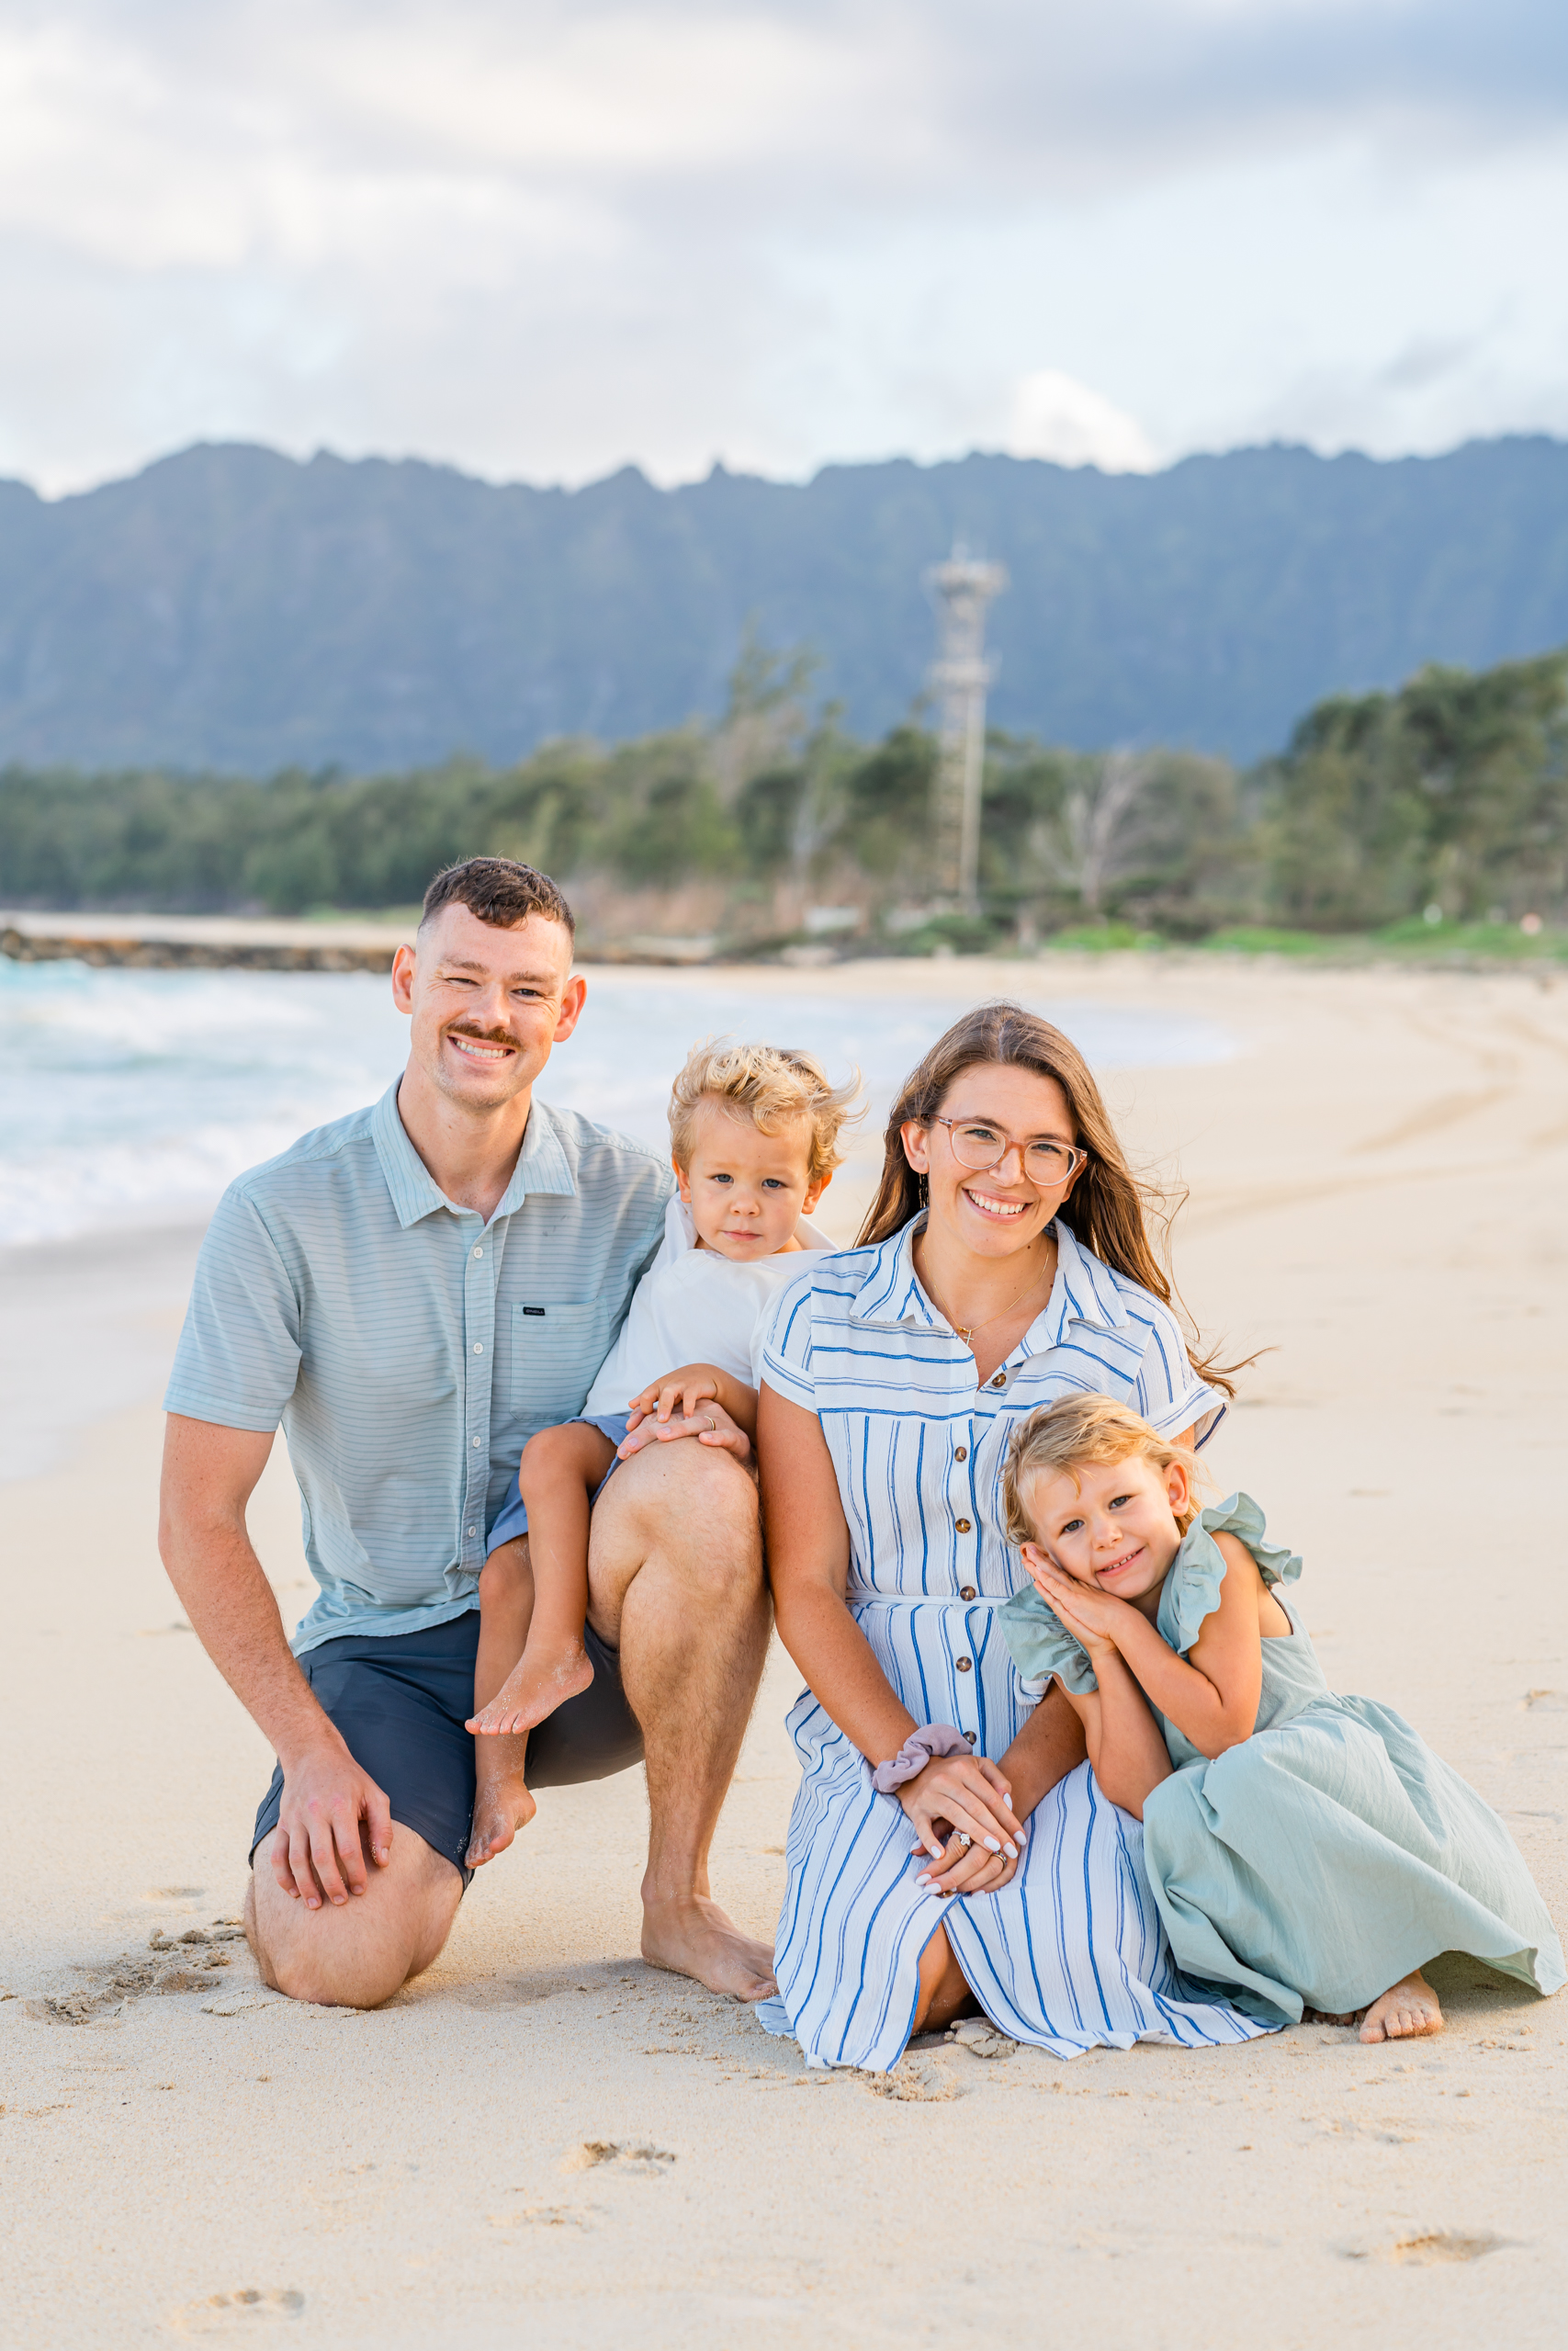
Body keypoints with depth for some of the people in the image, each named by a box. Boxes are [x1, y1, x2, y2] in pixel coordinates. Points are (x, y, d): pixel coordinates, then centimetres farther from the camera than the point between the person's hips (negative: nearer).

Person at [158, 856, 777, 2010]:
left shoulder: (635, 1196, -3)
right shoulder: (281, 1214, -9)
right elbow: (200, 1521, -8)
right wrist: (312, 1751, -16)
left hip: (582, 1627, 1)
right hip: (385, 1648, -1)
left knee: (703, 1488, -32)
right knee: (336, 1953, -27)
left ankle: (679, 1901, -15)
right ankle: (423, 1825, 12)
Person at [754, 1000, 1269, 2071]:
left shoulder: (1136, 1338, -2)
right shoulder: (819, 1318, -1)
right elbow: (807, 1586, -1)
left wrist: (1021, 1777, -16)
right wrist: (911, 1765, -14)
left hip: (1070, 1731, 0)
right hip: (882, 1729, 0)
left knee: (1073, 1972, -26)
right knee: (872, 1992, -25)